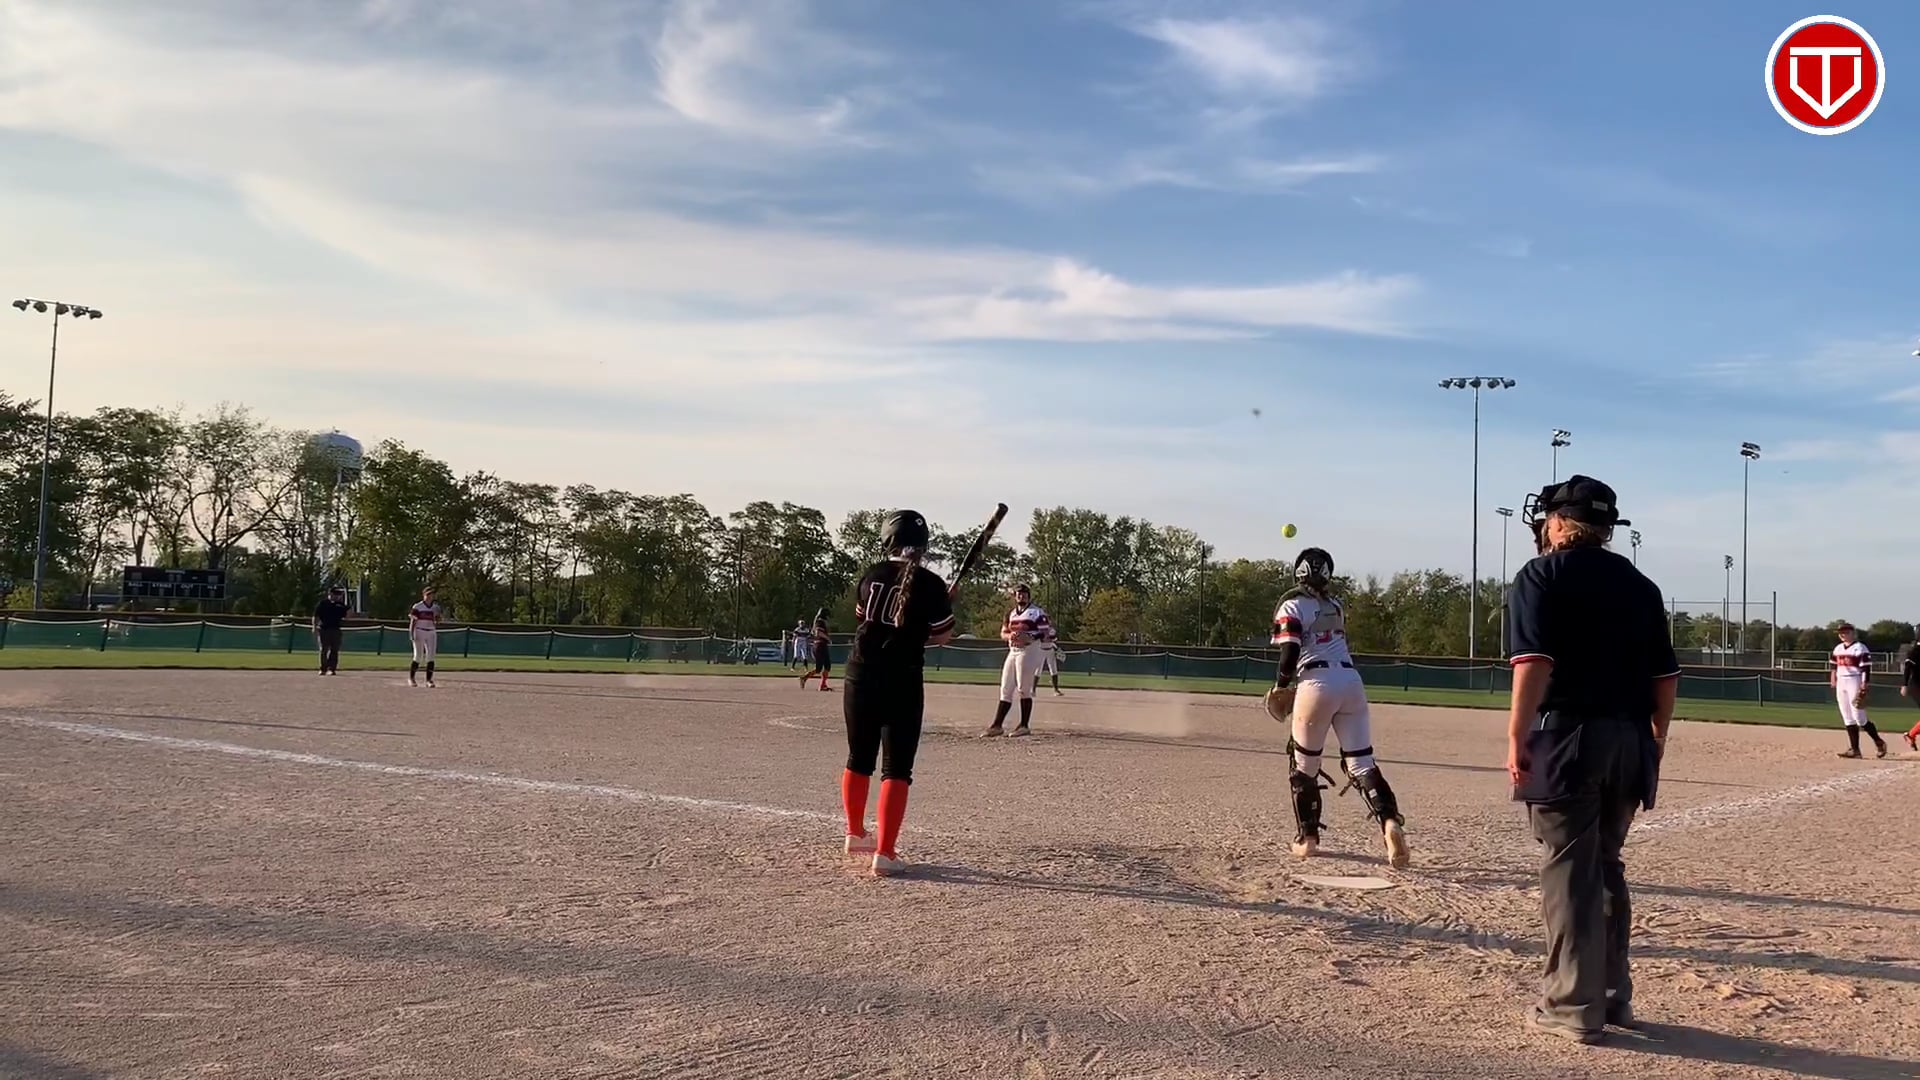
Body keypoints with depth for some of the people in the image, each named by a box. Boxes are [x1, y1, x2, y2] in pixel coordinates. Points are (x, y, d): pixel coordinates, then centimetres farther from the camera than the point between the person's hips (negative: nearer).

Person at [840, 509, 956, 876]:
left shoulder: (870, 577, 2)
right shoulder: (931, 585, -9)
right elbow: (943, 636, -1)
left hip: (861, 675, 4)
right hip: (903, 681, -4)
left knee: (859, 759, 18)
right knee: (896, 768, -1)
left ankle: (855, 835, 33)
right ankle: (884, 853, -7)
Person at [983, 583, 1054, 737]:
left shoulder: (1036, 612, -4)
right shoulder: (1011, 614, 16)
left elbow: (1046, 634, -10)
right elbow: (1003, 633, 13)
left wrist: (1028, 637, -25)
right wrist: (1010, 635, -11)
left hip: (1028, 652, -7)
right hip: (1012, 652, 7)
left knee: (1023, 689, -6)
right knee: (1005, 689, 5)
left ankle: (1025, 726, 1)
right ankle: (997, 725, 7)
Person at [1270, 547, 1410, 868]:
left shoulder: (1293, 605, 1)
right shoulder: (1336, 607, 19)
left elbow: (1289, 654, -7)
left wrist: (1280, 685, 6)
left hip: (1318, 683, -5)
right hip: (1351, 680, 5)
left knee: (1304, 764, 10)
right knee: (1361, 763, 3)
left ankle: (1307, 839, 16)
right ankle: (1390, 821, -19)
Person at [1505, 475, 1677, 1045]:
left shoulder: (1542, 574, -4)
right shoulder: (1640, 585, 13)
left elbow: (1534, 661, -17)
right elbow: (1666, 675, 12)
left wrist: (1517, 736, -17)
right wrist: (1655, 739, 19)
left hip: (1566, 737, -6)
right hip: (1629, 740, 6)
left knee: (1569, 873, 0)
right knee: (1606, 868, 18)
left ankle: (1575, 1007, 4)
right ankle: (1613, 996, 26)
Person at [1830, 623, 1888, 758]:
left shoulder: (1860, 648, -8)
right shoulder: (1838, 648, 14)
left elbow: (1866, 668, -13)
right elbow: (1833, 664, 25)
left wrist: (1864, 687, -18)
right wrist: (1832, 676, 12)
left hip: (1855, 682, -7)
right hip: (1841, 684, 7)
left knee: (1859, 718, -9)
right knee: (1848, 718, 6)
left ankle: (1879, 742, 9)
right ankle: (1854, 749, 8)